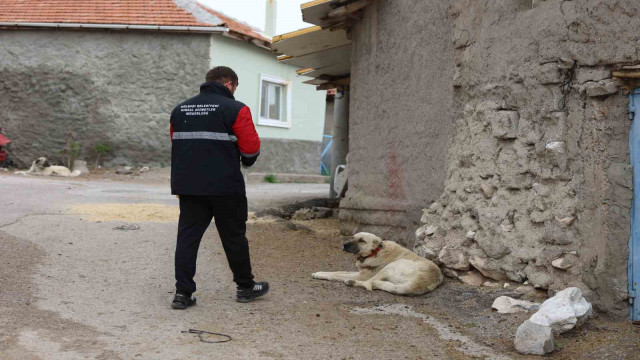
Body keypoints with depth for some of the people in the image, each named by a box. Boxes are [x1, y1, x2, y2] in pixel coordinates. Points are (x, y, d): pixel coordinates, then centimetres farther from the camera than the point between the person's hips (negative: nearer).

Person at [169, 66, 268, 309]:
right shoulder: (235, 109, -7)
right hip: (225, 186, -4)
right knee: (234, 236, 8)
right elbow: (251, 147, -9)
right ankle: (245, 287, 22)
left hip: (187, 185, 5)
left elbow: (175, 144, 19)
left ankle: (183, 292, 2)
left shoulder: (180, 109, 14)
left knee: (187, 236, 7)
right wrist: (246, 161, 11)